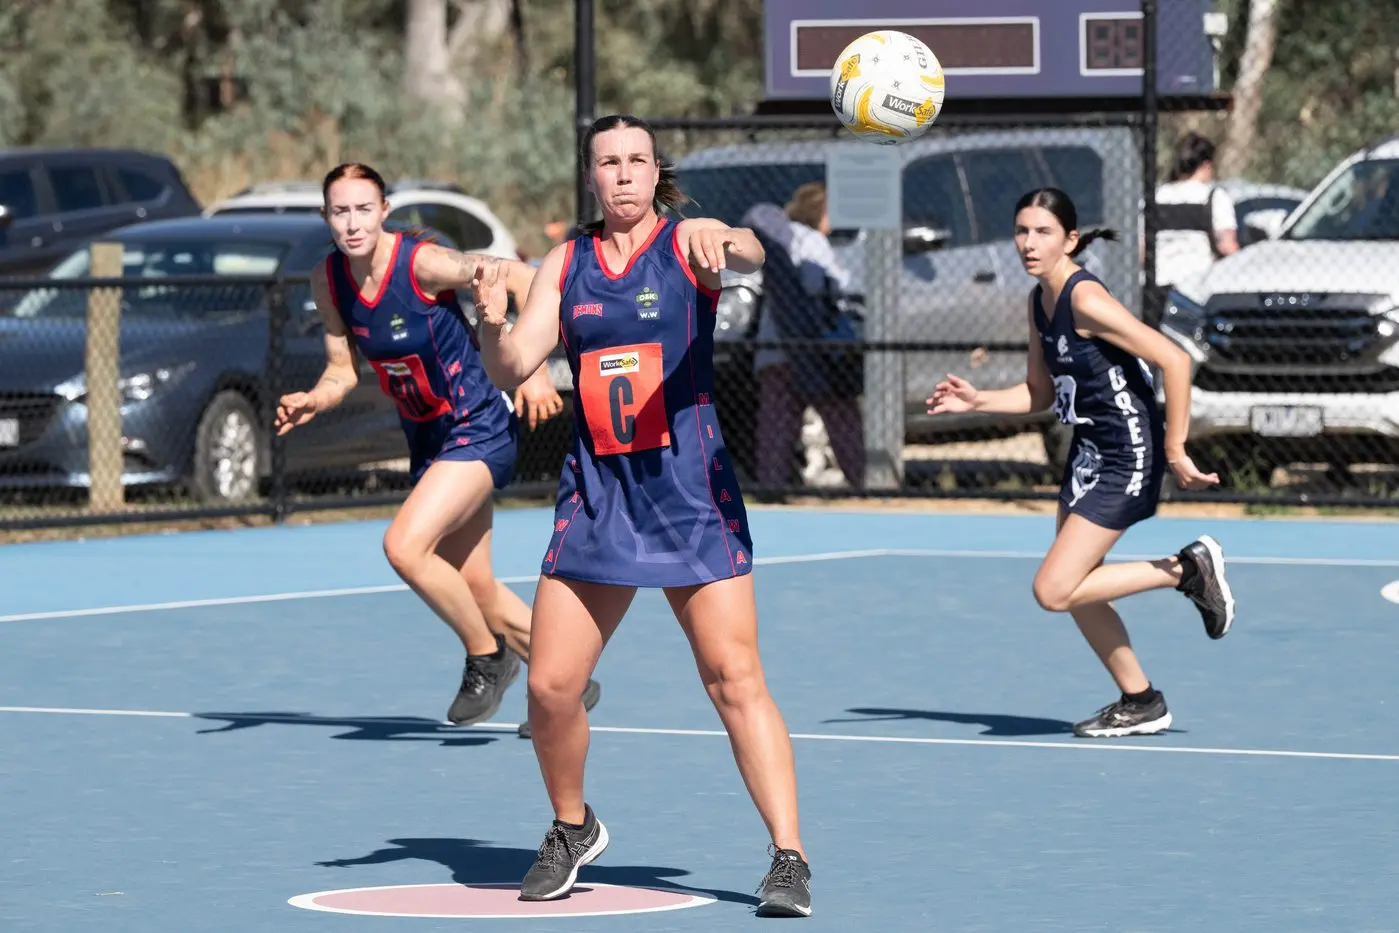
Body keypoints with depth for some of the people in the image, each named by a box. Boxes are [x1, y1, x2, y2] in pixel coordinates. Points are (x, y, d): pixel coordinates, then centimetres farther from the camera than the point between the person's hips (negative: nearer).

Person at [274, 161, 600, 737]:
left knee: (404, 546, -24)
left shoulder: (423, 263, -23)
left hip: (478, 429, -8)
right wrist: (314, 400, -15)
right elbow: (344, 368, 5)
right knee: (473, 588, 13)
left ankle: (488, 657, -2)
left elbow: (523, 279, -18)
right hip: (427, 441, 8)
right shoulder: (328, 283, -4)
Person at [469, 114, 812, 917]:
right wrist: (492, 323, -19)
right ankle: (572, 828, 25)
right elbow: (513, 368, 2)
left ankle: (790, 859, -8)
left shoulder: (689, 244, -2)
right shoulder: (565, 265, 8)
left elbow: (750, 255, -25)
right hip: (596, 492, 4)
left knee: (735, 678, -10)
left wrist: (725, 242, -49)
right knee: (550, 685, 0)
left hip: (692, 491, -3)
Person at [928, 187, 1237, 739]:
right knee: (1075, 593, 13)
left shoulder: (1085, 299, -21)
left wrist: (1176, 452, -22)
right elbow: (1040, 393, 18)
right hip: (1088, 455, 9)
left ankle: (1189, 569, 1)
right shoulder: (1040, 301, 7)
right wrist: (975, 401, 3)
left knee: (1054, 591, -12)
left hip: (1127, 459, -9)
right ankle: (1140, 704, 28)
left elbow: (1174, 360, -24)